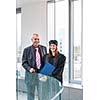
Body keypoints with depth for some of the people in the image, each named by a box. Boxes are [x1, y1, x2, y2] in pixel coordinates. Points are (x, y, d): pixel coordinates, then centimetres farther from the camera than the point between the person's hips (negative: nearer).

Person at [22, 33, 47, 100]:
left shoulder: (43, 48, 7)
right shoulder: (27, 50, 0)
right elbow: (24, 62, -1)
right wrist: (29, 68, -18)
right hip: (31, 74, -2)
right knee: (30, 94, 7)